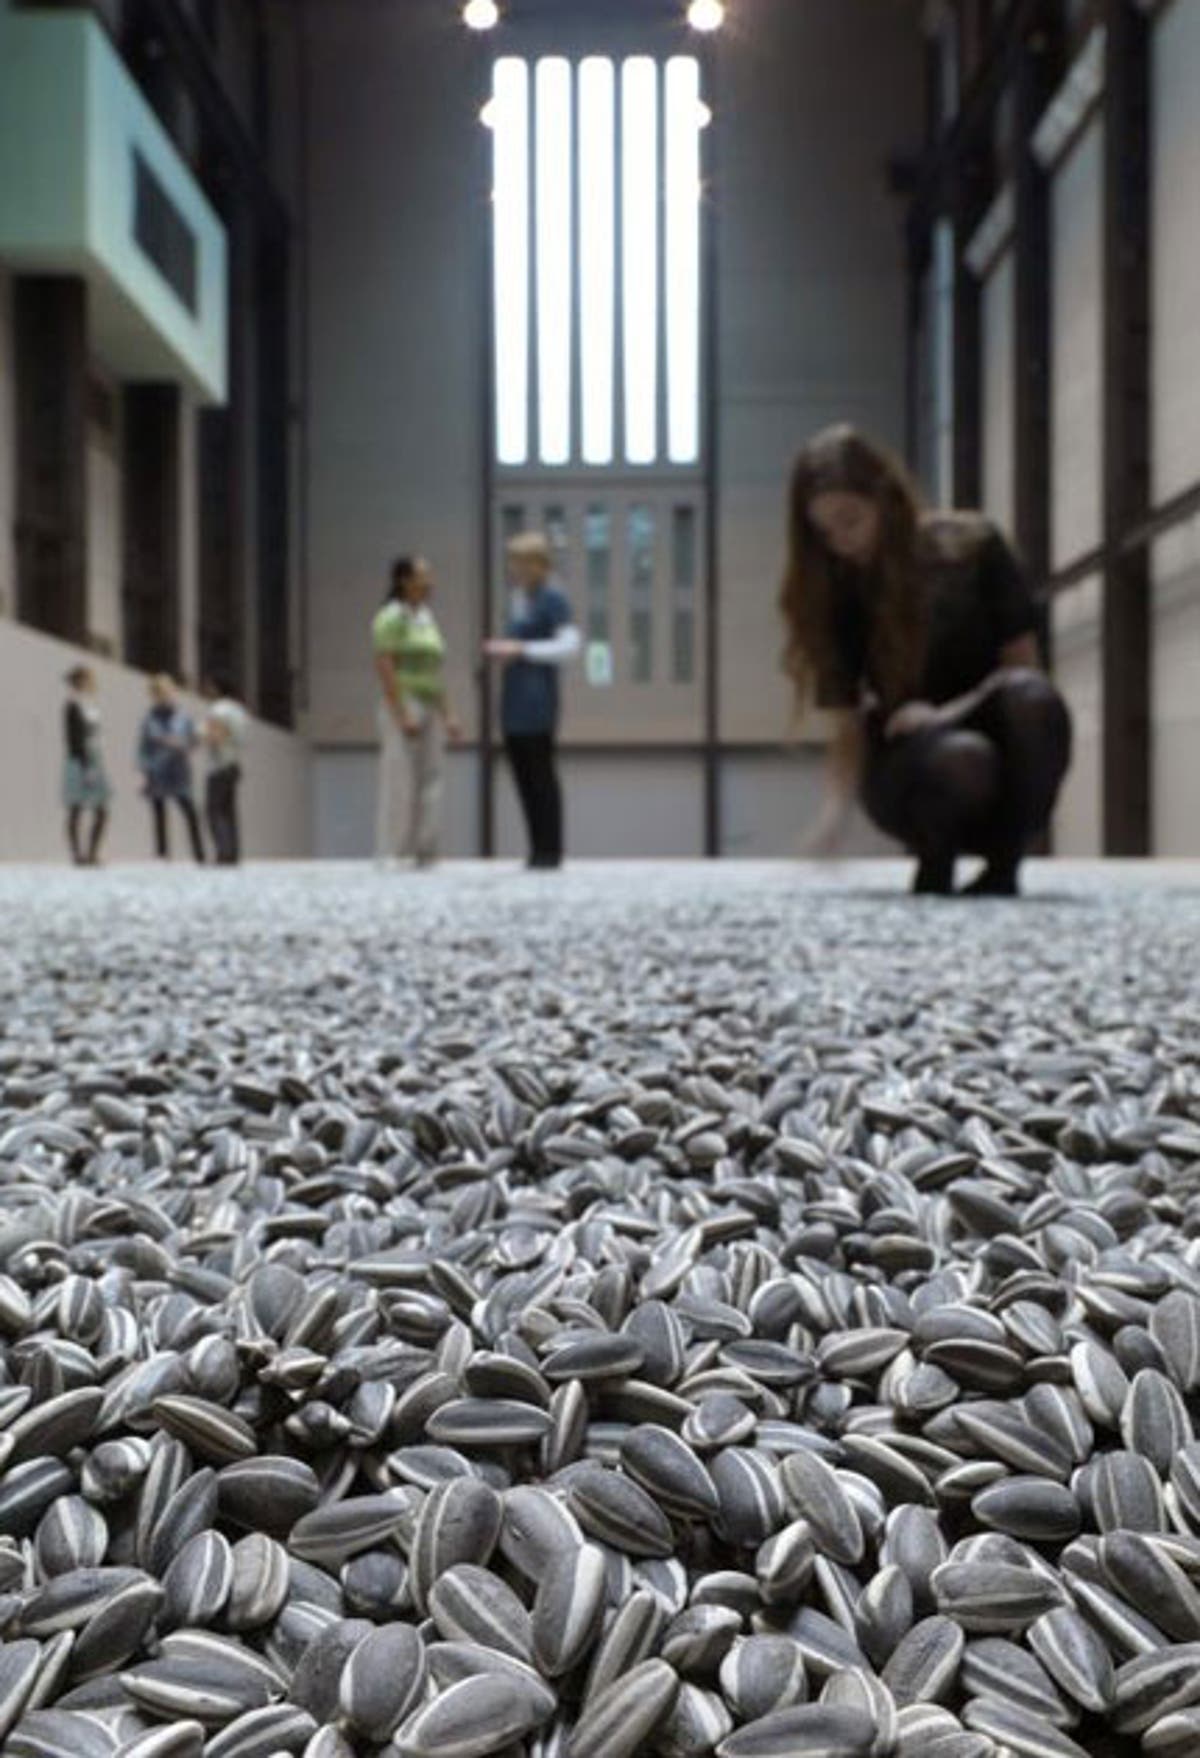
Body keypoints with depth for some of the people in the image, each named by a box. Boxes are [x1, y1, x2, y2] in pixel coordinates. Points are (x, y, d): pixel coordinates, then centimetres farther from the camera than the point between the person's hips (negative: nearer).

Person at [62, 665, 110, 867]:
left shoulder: (89, 705, 14)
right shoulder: (73, 707, -11)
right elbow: (75, 739, -16)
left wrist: (96, 767, 17)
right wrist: (85, 767, -21)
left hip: (93, 764, 9)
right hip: (80, 764, -9)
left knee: (102, 813, 7)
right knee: (76, 812, -2)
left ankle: (92, 854, 13)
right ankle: (78, 855, 1)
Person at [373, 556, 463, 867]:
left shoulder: (425, 617, 17)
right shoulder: (392, 617, -9)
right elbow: (384, 667, -17)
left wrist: (448, 716, 13)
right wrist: (403, 716, -23)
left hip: (428, 712, 8)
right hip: (402, 708, -8)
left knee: (429, 785, 5)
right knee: (401, 785, -8)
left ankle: (424, 855, 8)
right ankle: (393, 856, -4)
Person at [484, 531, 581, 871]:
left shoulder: (553, 599, -8)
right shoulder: (519, 597, 17)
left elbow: (570, 645, -16)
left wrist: (519, 649, -17)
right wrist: (500, 649, 9)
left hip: (538, 699, -8)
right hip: (514, 696, 8)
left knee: (541, 773, -5)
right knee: (522, 774, 8)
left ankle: (551, 851, 2)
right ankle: (538, 849, 14)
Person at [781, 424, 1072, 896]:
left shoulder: (972, 546, -5)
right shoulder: (837, 595, -3)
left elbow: (1023, 663, -3)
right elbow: (849, 726, -7)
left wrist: (948, 713, -19)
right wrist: (836, 809, -24)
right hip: (908, 759, -1)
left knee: (1034, 699, -34)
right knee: (962, 761, -38)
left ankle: (1003, 866, -15)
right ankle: (936, 858, -4)